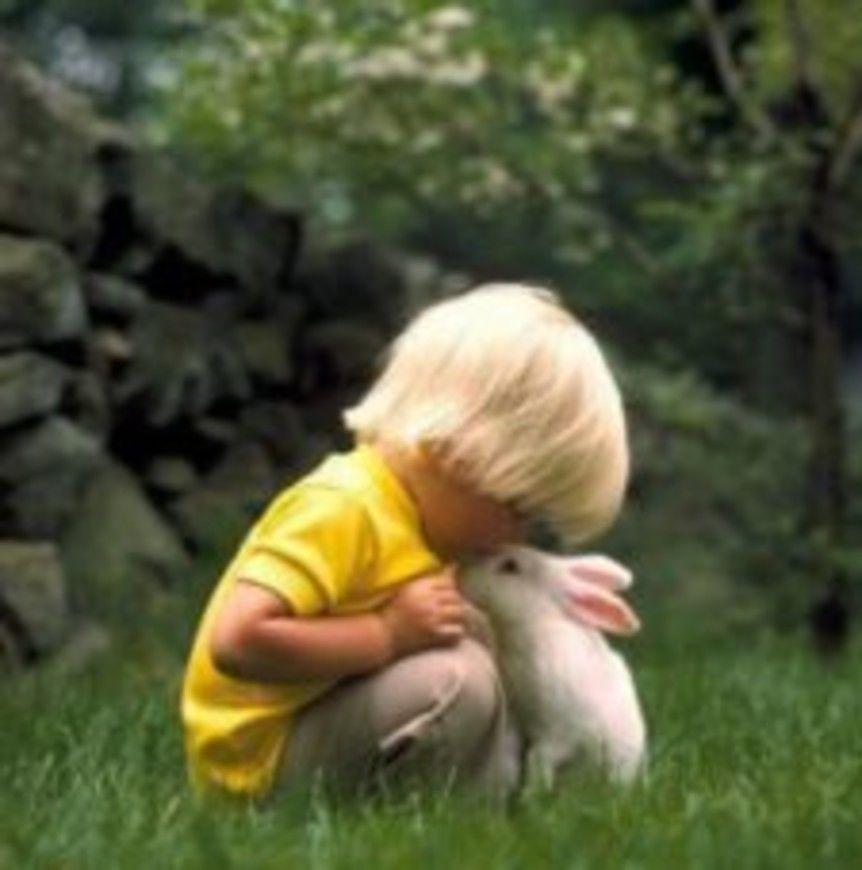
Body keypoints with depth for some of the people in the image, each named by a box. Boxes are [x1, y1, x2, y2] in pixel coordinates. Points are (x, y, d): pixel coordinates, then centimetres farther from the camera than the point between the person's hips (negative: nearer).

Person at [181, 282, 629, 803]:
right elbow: (238, 639, -32)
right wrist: (387, 634, -27)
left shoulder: (412, 509, 9)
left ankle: (511, 790, 5)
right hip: (263, 757, -10)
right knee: (456, 682, -28)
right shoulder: (341, 510, -22)